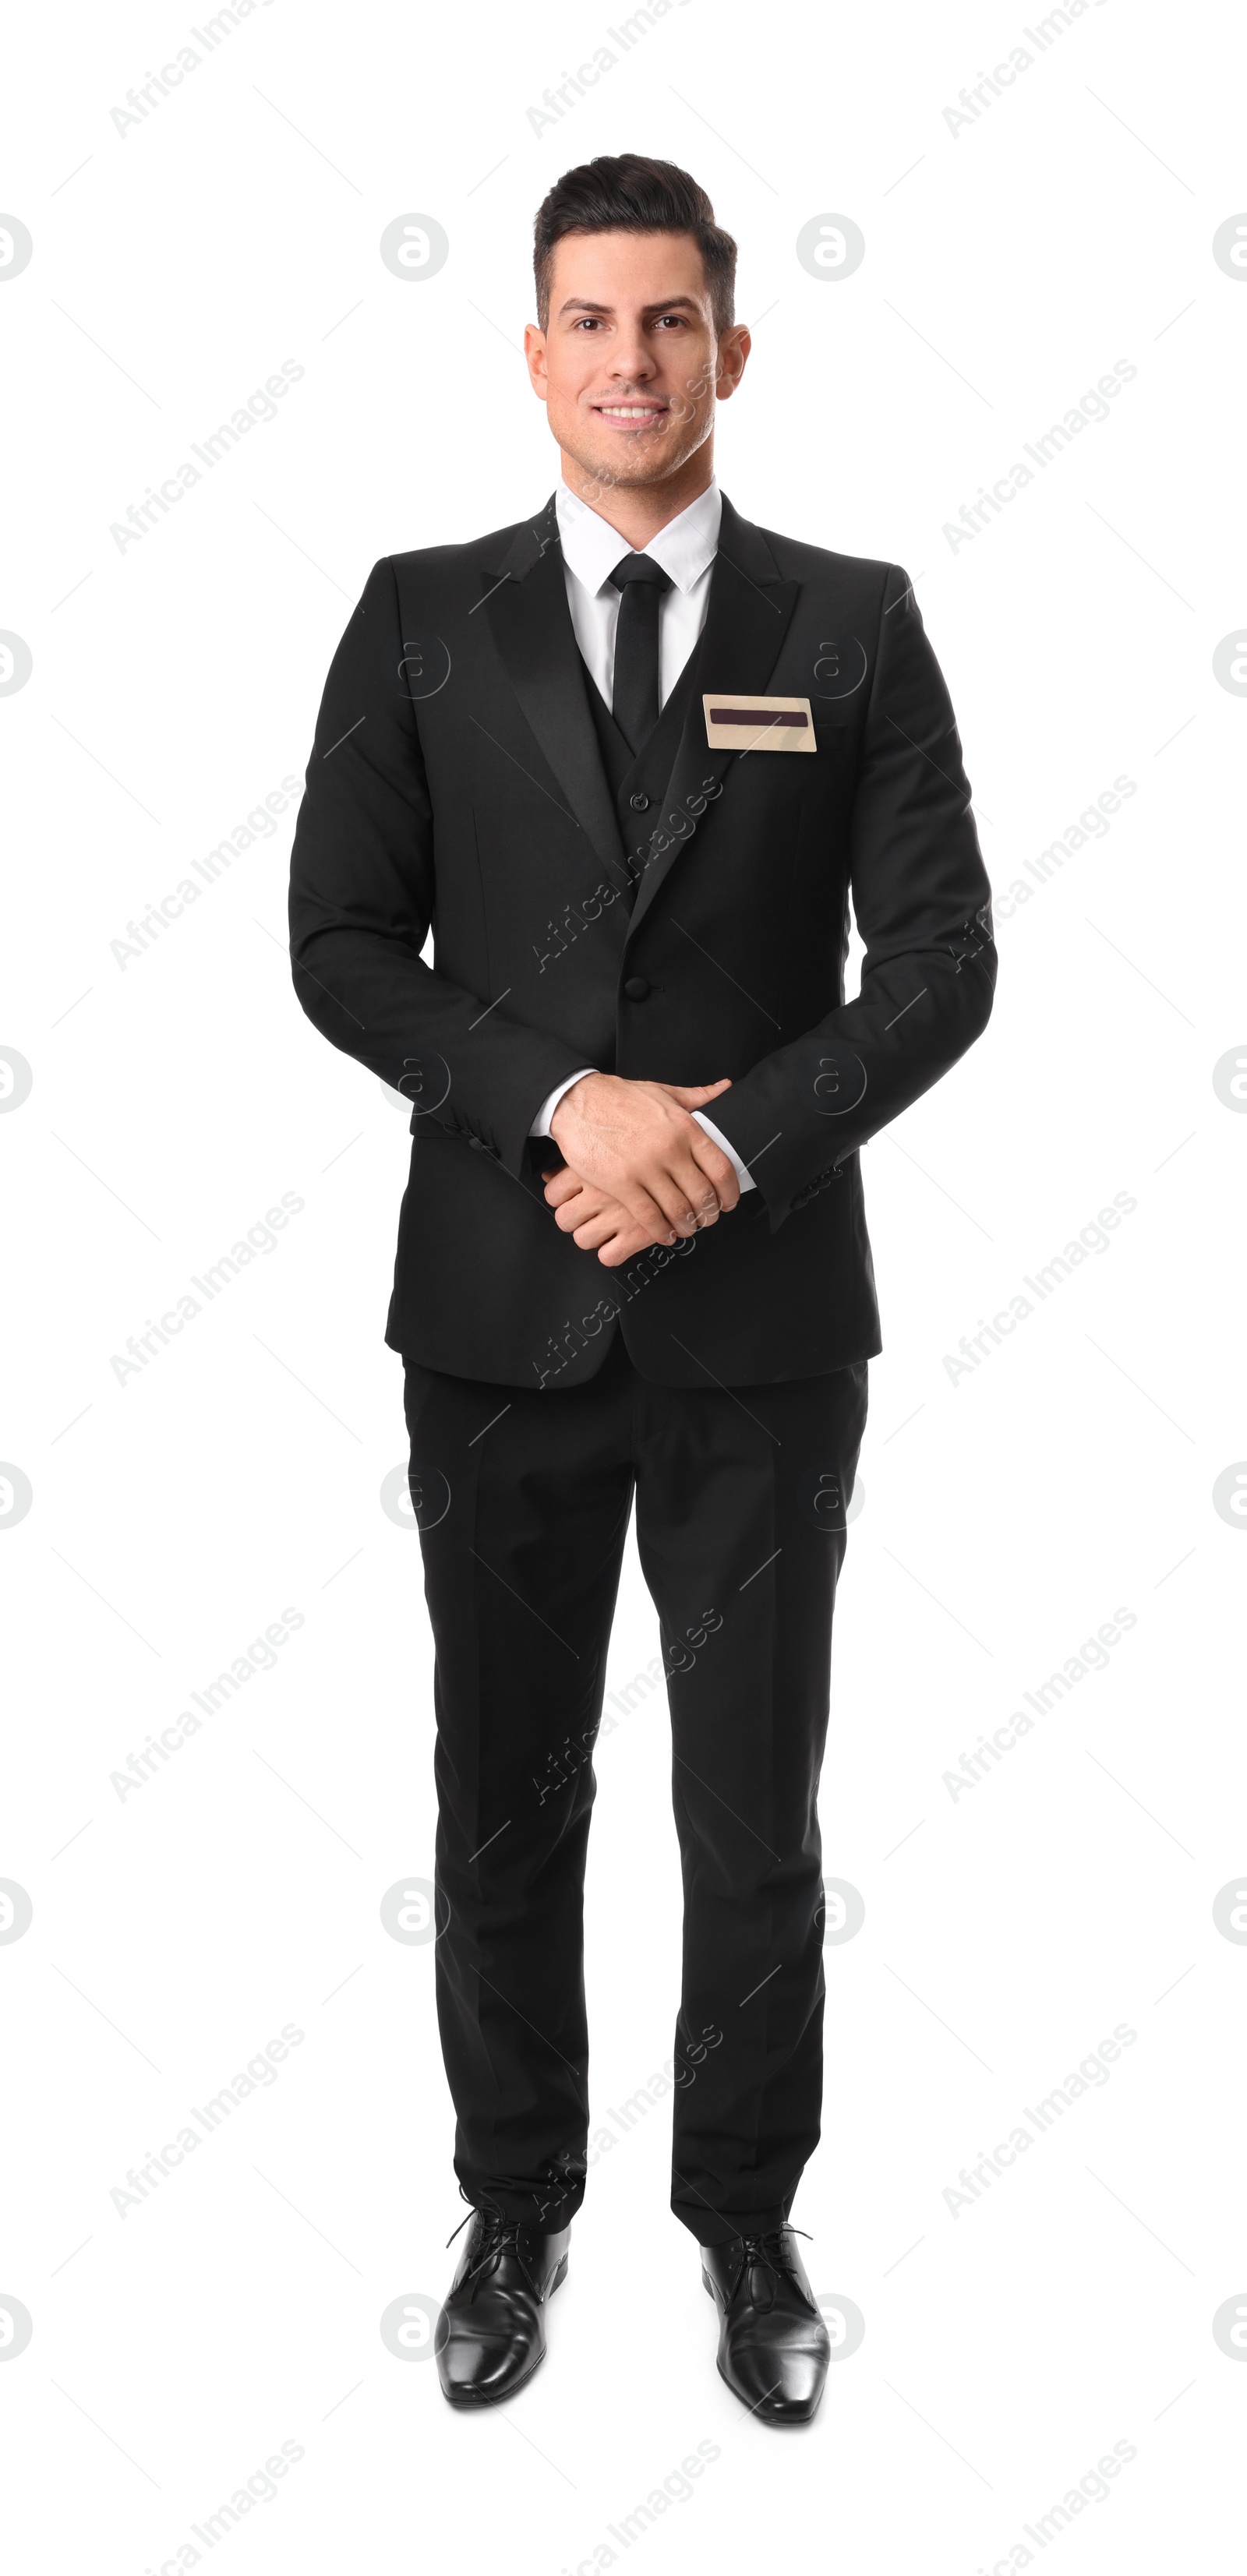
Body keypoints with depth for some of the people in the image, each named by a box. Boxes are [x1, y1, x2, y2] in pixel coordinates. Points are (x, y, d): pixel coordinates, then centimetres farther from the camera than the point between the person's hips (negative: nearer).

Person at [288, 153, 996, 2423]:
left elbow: (942, 958, -2)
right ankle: (516, 2212, 33)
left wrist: (739, 1145, -15)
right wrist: (565, 1101, -15)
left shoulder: (850, 624, 2)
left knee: (756, 1813, 10)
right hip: (497, 1312, 1)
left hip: (761, 1317, 0)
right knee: (505, 1802, 13)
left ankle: (747, 2224, 32)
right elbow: (340, 945, -1)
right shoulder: (422, 619, 4)